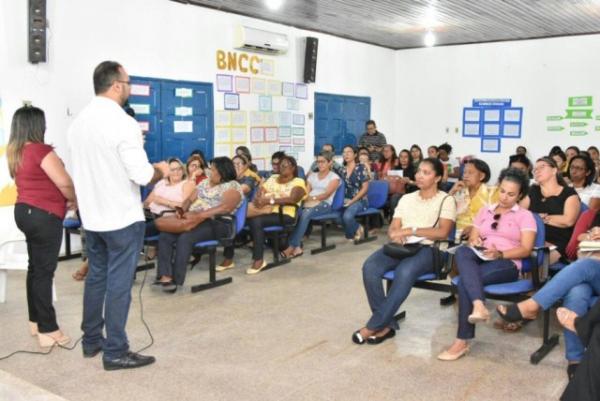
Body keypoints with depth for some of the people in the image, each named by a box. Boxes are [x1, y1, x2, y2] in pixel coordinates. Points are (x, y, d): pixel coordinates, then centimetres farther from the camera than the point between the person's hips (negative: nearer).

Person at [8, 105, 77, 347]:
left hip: (24, 211, 9)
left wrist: (64, 199, 10)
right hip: (43, 216, -9)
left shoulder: (15, 152, 10)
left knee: (35, 267, 17)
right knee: (44, 271, -4)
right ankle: (48, 331, 2)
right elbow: (64, 183, -20)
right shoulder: (41, 150, -17)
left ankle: (35, 321, 27)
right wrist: (74, 201, -1)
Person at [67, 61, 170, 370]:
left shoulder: (78, 122, 6)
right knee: (118, 283, 0)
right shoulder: (123, 122, -18)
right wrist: (160, 171, -2)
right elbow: (142, 175, -21)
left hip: (91, 216, 8)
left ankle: (91, 341, 29)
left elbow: (83, 168, 12)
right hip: (122, 217, -7)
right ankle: (115, 352, 9)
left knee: (96, 277, 18)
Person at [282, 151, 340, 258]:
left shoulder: (334, 177, 6)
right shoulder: (312, 176, 23)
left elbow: (327, 194, -9)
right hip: (309, 203, 4)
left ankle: (292, 246, -34)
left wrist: (313, 198, -23)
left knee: (305, 213, -36)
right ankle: (297, 247, -35)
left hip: (324, 204, -4)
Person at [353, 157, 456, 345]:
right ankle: (386, 324, -20)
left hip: (427, 249, -4)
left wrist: (410, 230, -15)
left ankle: (374, 326, -26)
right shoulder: (406, 198, 20)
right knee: (370, 267, -26)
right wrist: (396, 235, -13)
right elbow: (393, 228, 12)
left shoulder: (446, 200, 5)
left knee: (405, 272, -38)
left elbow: (442, 232, -9)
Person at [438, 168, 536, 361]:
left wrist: (499, 254, -18)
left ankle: (462, 342, -33)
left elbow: (526, 249, -1)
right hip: (480, 260, 4)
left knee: (465, 282, -34)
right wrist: (474, 242, -8)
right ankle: (479, 306, -51)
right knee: (462, 252, -35)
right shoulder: (485, 210, 25)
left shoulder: (525, 215, 11)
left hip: (507, 264, -4)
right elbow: (472, 238, 18)